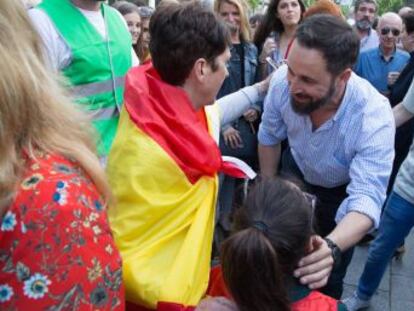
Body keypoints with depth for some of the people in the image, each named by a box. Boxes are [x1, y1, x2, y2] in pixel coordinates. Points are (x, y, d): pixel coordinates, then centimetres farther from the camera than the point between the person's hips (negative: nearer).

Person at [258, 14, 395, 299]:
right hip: (296, 173, 3)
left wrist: (332, 248, -65)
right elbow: (269, 137, -9)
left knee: (327, 280, 7)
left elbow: (367, 197, -44)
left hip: (344, 190, -2)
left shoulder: (374, 116, -38)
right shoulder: (283, 81, -29)